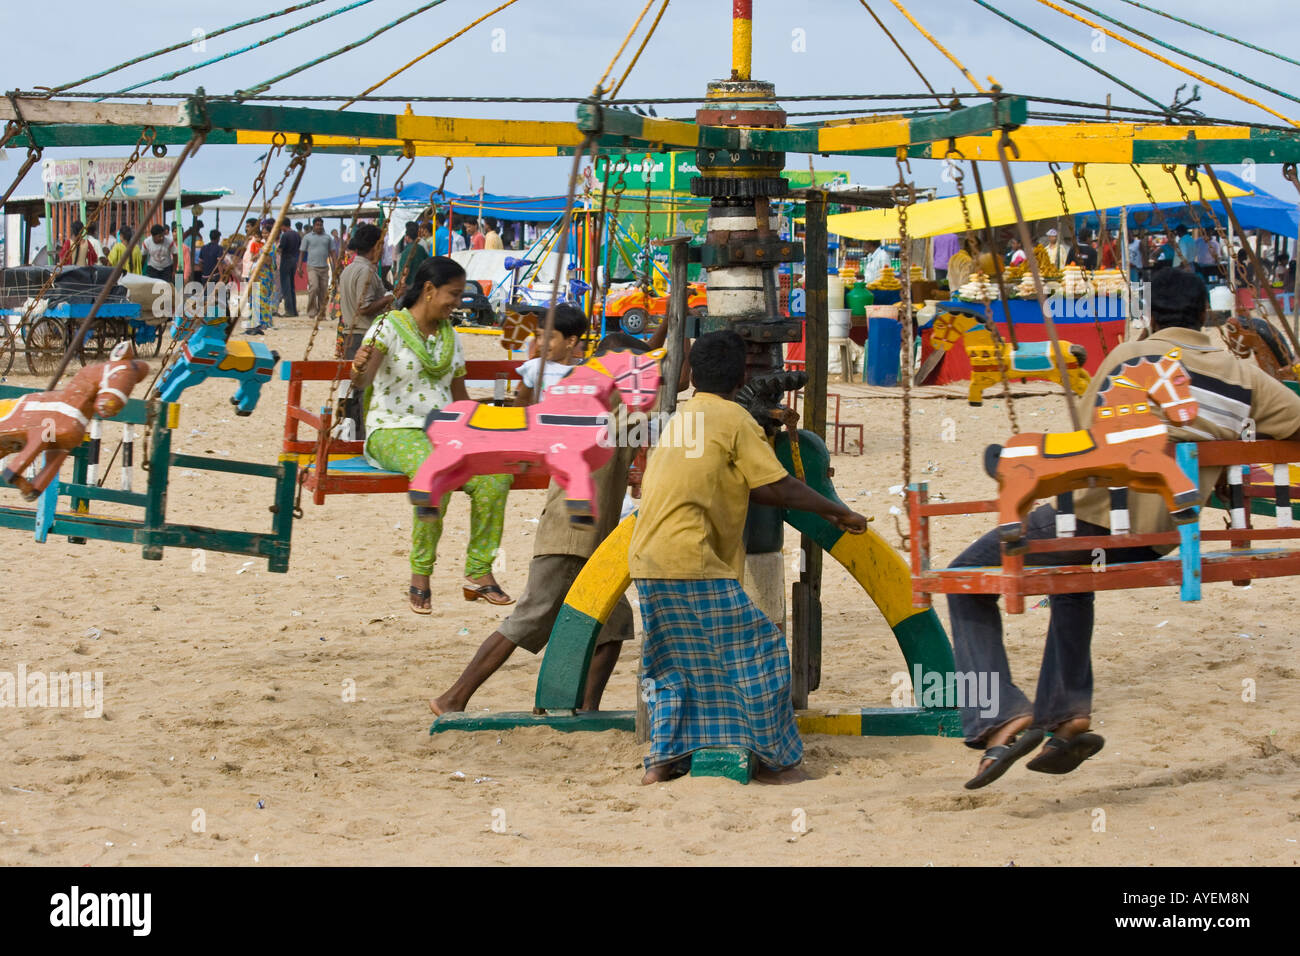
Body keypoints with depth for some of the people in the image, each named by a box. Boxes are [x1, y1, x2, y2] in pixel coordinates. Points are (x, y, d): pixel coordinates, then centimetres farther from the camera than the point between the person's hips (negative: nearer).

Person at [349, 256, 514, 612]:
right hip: (394, 431, -6)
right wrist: (359, 371, -45)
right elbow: (362, 382, -21)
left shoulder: (449, 336, 16)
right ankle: (420, 573, -24)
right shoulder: (389, 328, -5)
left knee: (496, 475, -23)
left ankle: (478, 572, -13)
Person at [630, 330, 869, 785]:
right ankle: (775, 760, 7)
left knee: (675, 661, 19)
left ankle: (661, 760, 13)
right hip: (693, 563, -8)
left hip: (648, 560, 8)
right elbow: (777, 488, -4)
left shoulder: (681, 417, 20)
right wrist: (838, 513, 8)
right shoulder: (735, 419, -3)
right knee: (756, 653, 3)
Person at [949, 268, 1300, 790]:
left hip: (1098, 515, -5)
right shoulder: (1243, 376, 4)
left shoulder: (1131, 357, -4)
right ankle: (1068, 713, 23)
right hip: (1161, 538, 5)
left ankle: (1003, 717, -6)